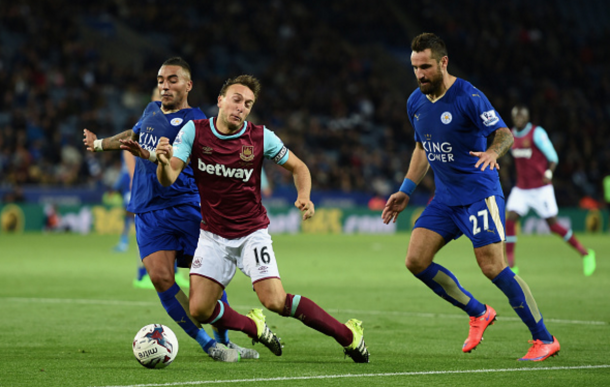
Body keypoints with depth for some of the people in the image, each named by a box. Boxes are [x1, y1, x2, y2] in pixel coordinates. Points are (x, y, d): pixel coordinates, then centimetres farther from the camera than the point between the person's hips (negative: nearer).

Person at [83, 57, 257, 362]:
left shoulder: (195, 120, -6)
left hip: (186, 206, -4)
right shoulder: (152, 111, 14)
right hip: (148, 211, 4)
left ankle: (224, 341, 17)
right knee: (160, 276, -13)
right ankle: (206, 344, -5)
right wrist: (99, 143, 37)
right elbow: (134, 134, 37)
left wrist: (148, 154, -39)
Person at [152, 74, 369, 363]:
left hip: (252, 233, -2)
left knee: (275, 301, -18)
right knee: (199, 310, -8)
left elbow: (298, 167, 3)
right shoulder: (194, 131, -9)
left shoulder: (261, 137, -10)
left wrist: (304, 196, -17)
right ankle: (254, 327, 22)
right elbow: (168, 179, -16)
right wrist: (164, 162, -39)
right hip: (213, 236, 2)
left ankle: (348, 335, -2)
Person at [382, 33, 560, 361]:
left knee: (492, 267, -15)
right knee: (416, 261, -5)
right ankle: (478, 313, 13)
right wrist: (405, 192, 19)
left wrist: (492, 152, -37)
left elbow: (505, 134, -15)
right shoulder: (415, 103, 7)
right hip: (445, 197, 7)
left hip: (480, 195, -7)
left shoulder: (468, 97, -15)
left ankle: (544, 339, -4)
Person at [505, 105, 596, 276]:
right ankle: (510, 265, -7)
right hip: (521, 189, 6)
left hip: (541, 188, -6)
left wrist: (549, 172, -31)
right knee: (510, 221, -11)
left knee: (553, 225, -4)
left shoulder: (537, 133, -12)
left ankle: (585, 254, 12)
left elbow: (553, 157, -14)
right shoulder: (512, 135, 8)